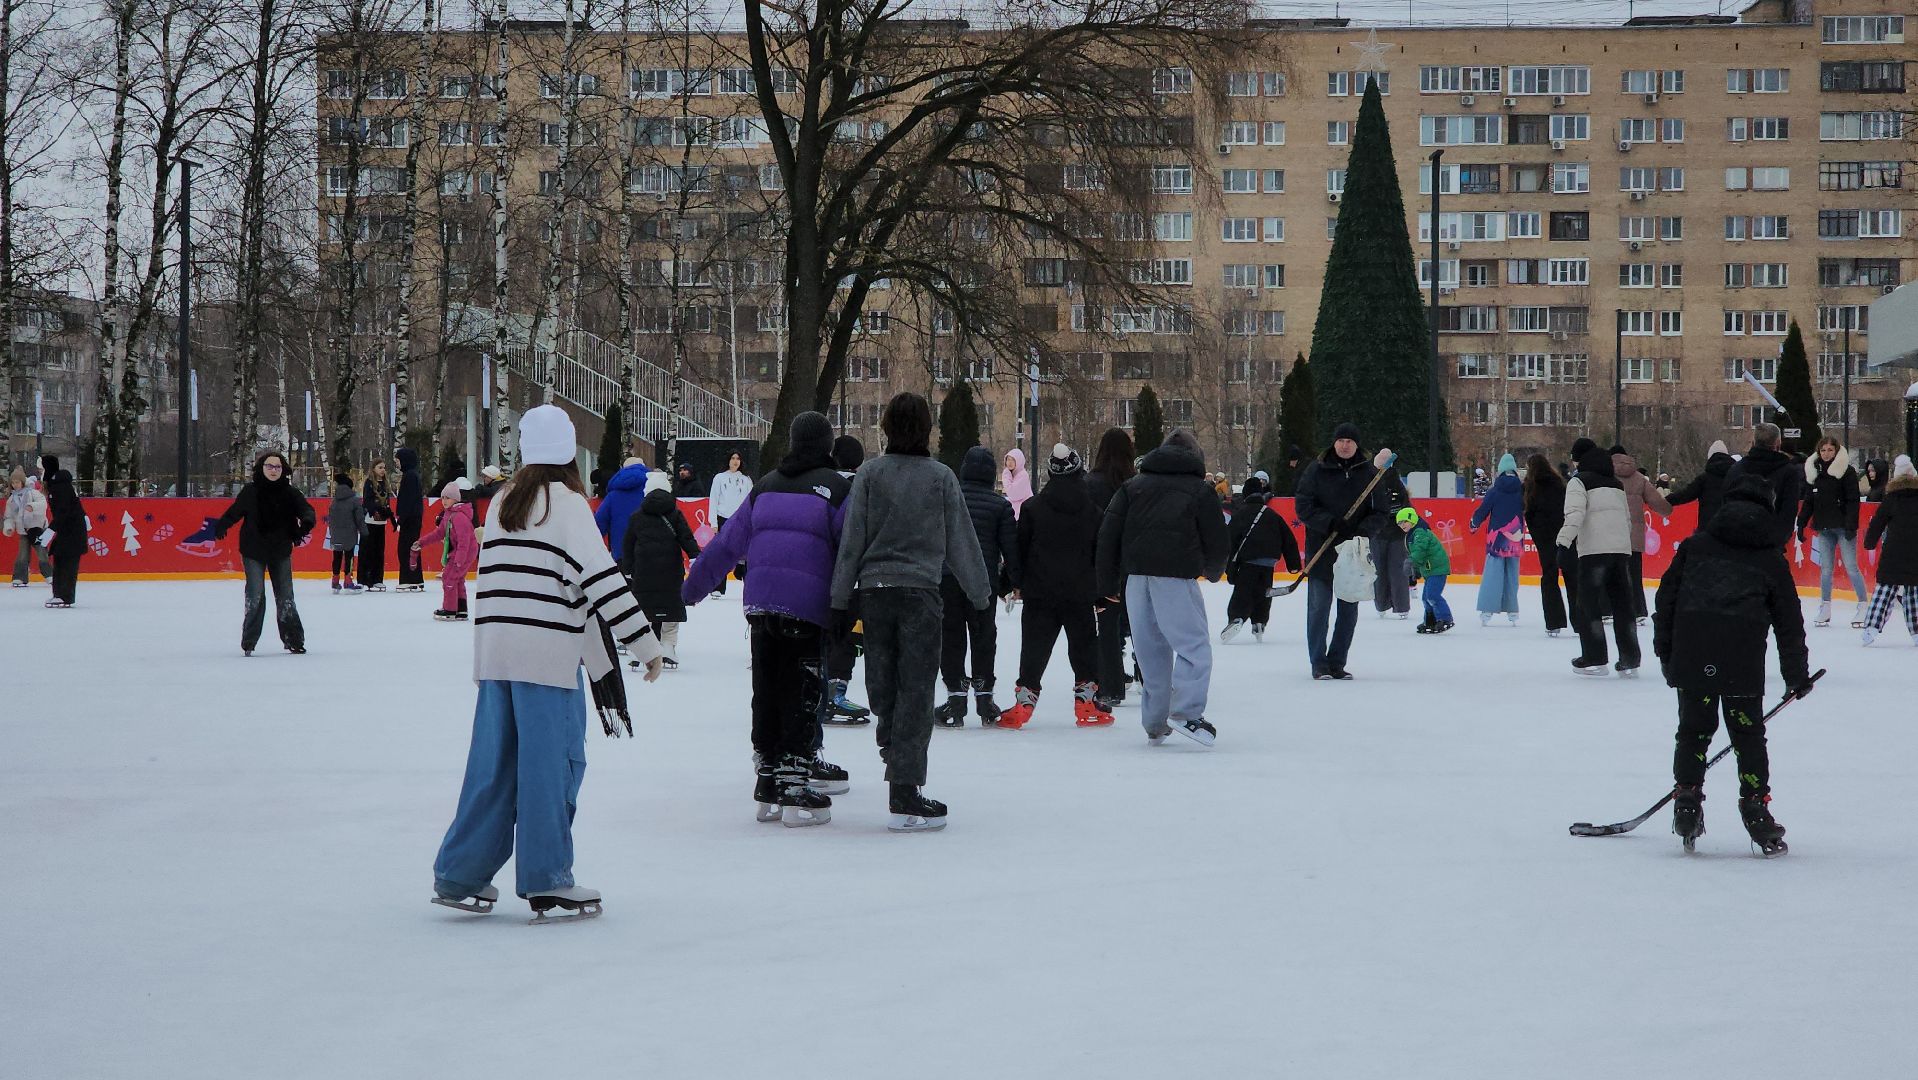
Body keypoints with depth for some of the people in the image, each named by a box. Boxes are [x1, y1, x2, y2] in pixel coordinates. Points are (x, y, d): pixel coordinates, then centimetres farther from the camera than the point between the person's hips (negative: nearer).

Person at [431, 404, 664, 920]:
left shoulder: (501, 504, 15)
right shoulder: (567, 503, -5)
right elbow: (600, 577, -11)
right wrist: (646, 643, -8)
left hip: (493, 650, 7)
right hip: (547, 654, -7)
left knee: (493, 762, 12)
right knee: (552, 763, 0)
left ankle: (458, 875, 14)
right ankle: (545, 880, 3)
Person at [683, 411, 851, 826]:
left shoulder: (765, 486, 15)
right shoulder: (837, 488, -1)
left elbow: (727, 542, 19)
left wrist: (693, 586, 29)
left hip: (759, 603, 5)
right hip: (808, 607, -5)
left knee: (766, 691, 12)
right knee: (804, 693, -2)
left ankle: (768, 781, 18)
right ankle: (794, 787, -7)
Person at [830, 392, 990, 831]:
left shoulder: (870, 473, 2)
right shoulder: (941, 477, 0)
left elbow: (852, 539, 1)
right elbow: (961, 541, 6)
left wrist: (841, 599, 5)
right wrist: (981, 593, 18)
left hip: (873, 590, 2)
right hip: (920, 592, -2)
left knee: (883, 684, 14)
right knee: (916, 688, -3)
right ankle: (904, 796, -9)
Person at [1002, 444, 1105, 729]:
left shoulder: (1033, 507, -3)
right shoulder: (1093, 511, 0)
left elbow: (1020, 549, 0)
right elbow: (1102, 553, 5)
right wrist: (1103, 591, 14)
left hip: (1039, 592, 0)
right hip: (1080, 594, 0)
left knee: (1034, 651, 5)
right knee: (1084, 650, 11)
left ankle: (1024, 704, -1)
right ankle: (1086, 705, 11)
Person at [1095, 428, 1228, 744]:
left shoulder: (1134, 485, 17)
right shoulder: (1200, 490, 7)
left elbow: (1109, 534, 11)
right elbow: (1218, 543, 6)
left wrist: (1108, 584, 15)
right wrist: (1213, 572, 28)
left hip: (1136, 577, 4)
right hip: (1175, 576, -4)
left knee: (1149, 649, 13)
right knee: (1194, 645, -2)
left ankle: (1154, 723, 15)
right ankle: (1186, 712, -19)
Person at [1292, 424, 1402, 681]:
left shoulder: (1370, 473, 2)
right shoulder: (1316, 470, -2)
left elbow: (1382, 512, 3)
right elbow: (1302, 506, -6)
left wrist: (1364, 529, -16)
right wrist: (1329, 522, -19)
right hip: (1321, 550, -2)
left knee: (1349, 610, 7)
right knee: (1318, 608, -2)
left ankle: (1337, 663, 17)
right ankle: (1319, 664, 5)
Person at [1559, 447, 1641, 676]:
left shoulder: (1579, 481, 3)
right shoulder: (1617, 485, 22)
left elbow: (1575, 513, -13)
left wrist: (1564, 540, -21)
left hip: (1594, 550, -6)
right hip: (1622, 549, 6)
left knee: (1588, 603, 4)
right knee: (1623, 605, 10)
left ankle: (1594, 659, 2)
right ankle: (1630, 660, 9)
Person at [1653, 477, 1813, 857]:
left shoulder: (1694, 545, 19)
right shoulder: (1770, 559, 18)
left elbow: (1667, 596, 14)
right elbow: (1788, 622, 20)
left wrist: (1664, 651, 18)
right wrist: (1797, 675, 26)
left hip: (1691, 654, 1)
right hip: (1743, 658, -1)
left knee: (1693, 728, 12)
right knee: (1748, 733, 9)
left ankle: (1686, 803, 6)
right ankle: (1756, 812, 6)